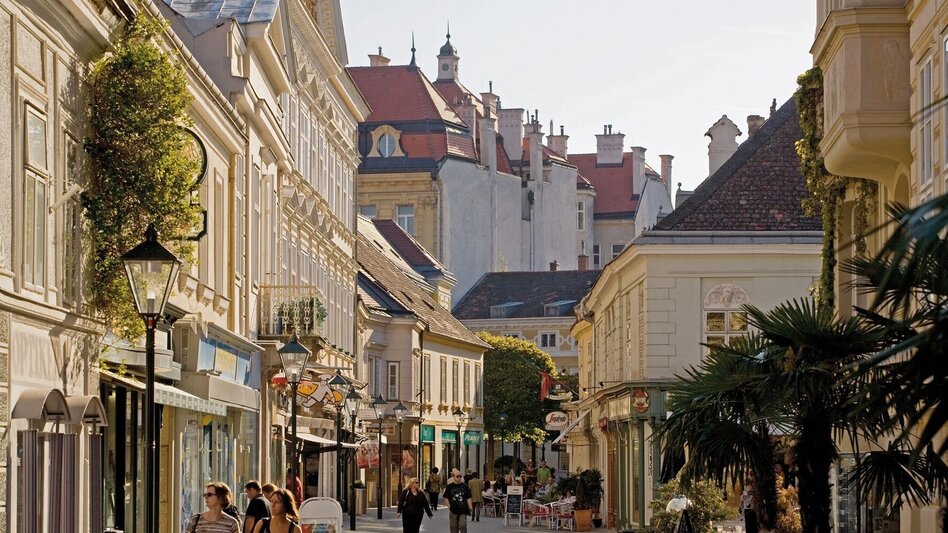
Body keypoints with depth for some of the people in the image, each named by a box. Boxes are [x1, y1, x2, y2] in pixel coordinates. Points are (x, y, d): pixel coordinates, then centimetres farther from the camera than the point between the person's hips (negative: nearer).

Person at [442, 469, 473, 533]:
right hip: (453, 511, 1)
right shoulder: (449, 486, 0)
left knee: (463, 526, -10)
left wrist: (470, 508, -4)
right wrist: (449, 506, -7)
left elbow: (468, 498, 4)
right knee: (454, 528, 9)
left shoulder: (464, 486, 2)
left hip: (463, 511, -1)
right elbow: (446, 498, 4)